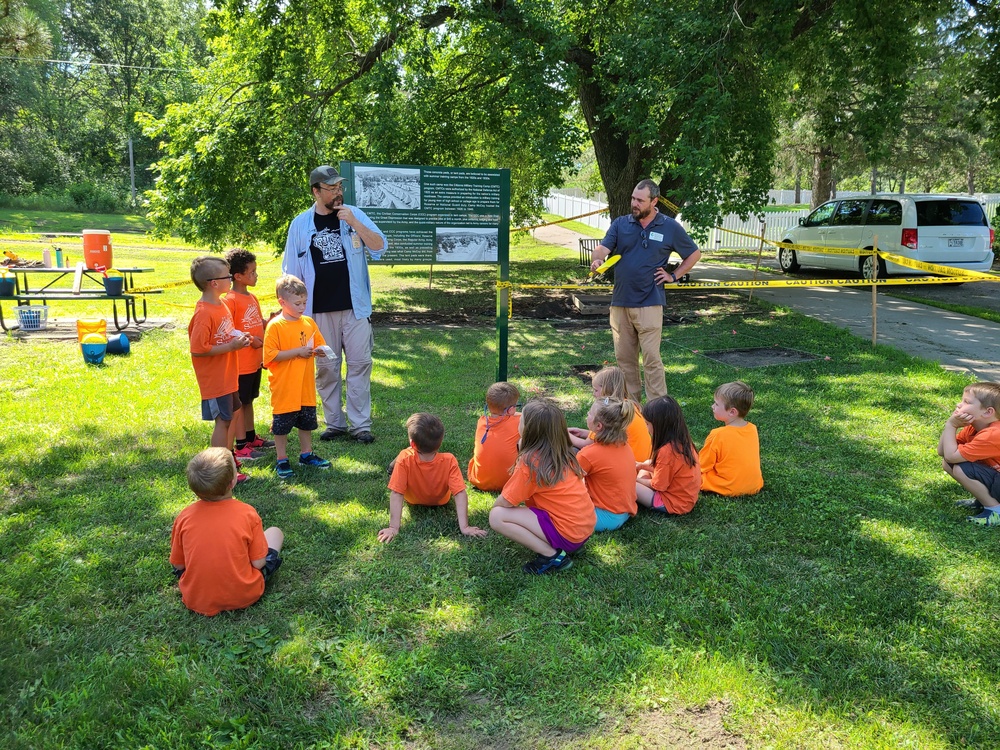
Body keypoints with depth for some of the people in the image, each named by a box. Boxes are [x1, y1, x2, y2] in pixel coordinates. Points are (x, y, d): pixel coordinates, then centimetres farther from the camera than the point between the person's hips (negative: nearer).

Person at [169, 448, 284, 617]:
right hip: (243, 597, -1)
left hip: (196, 601, 1)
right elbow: (258, 563, -12)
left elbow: (178, 565, -1)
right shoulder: (247, 513, -18)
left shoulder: (184, 517, -12)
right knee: (275, 532, 17)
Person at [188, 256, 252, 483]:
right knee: (222, 421, -2)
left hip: (227, 377, 9)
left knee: (228, 417, 17)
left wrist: (238, 339, 2)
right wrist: (231, 346, -21)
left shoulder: (221, 305, 9)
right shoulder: (204, 313, -21)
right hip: (215, 380, -9)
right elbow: (197, 349, -24)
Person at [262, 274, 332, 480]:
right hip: (284, 389, -5)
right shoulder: (275, 326, -12)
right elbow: (270, 356, -17)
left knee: (307, 422, 17)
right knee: (282, 424, 5)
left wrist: (319, 350, -9)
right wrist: (298, 352, -21)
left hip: (306, 387, 6)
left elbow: (320, 344, 15)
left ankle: (306, 454, 32)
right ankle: (282, 461, 18)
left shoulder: (308, 322, 5)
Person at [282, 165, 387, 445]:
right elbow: (292, 271, 8)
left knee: (360, 363, 0)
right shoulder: (301, 224, 4)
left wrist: (353, 223, -18)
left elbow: (379, 246, -7)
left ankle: (360, 424, 7)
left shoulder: (354, 215, 3)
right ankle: (334, 423, 18)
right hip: (320, 309, 1)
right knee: (326, 367, 6)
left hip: (355, 306, -1)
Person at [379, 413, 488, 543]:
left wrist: (393, 527, -42)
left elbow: (396, 495, -40)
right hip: (441, 501, 1)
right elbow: (460, 494, -42)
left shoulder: (404, 460, -42)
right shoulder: (449, 461, -39)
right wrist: (464, 527, -36)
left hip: (412, 500, 0)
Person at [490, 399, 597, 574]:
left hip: (566, 534, -8)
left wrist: (495, 506, 13)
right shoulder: (564, 454, 5)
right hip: (587, 525, 8)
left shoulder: (530, 461, -15)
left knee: (497, 517, -8)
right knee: (531, 494, 23)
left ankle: (552, 556, -8)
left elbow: (505, 502, -10)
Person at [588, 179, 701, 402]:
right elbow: (603, 248, -7)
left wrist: (674, 276, 3)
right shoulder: (621, 224, 6)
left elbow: (694, 254, 13)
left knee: (651, 358, -8)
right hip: (620, 302, 4)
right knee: (624, 357, 9)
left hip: (649, 303, -3)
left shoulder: (670, 227, 1)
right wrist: (597, 259, -29)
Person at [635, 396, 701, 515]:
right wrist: (642, 465, 10)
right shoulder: (683, 441, -1)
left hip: (673, 504, -10)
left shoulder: (666, 451, -28)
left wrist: (636, 480, -1)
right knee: (646, 467, 22)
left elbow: (657, 485, -17)